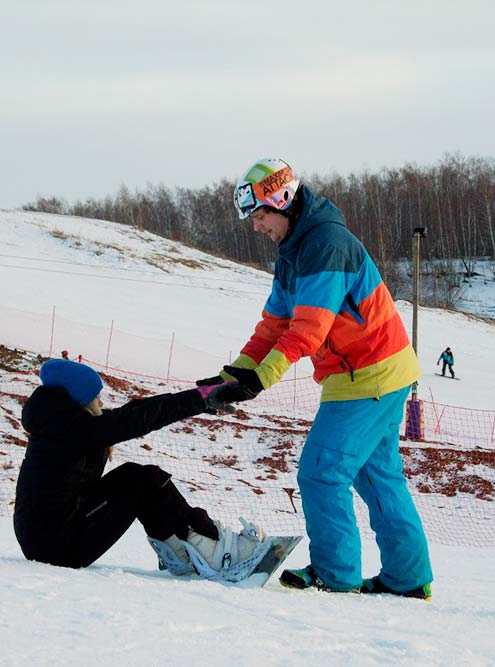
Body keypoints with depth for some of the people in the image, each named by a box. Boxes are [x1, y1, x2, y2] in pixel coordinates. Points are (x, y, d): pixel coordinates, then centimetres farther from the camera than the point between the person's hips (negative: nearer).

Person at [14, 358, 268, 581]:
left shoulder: (59, 423, 11)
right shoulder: (74, 427, -19)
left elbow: (125, 417, 13)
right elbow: (136, 419, -19)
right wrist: (202, 398, -14)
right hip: (60, 549, -10)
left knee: (132, 475, 11)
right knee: (142, 482, -7)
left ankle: (178, 551, 10)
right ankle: (215, 551, -4)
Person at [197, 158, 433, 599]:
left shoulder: (326, 243, -19)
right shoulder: (291, 254, 14)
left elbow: (309, 326, -28)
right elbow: (275, 323, 11)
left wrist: (264, 376, -33)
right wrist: (235, 373, 0)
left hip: (368, 377, -11)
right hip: (383, 374, 11)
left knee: (322, 473, -9)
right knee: (377, 476, 13)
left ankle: (335, 574, -3)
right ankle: (408, 577, 17)